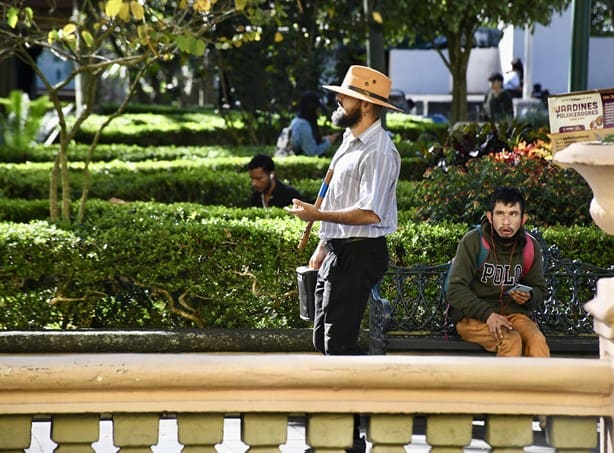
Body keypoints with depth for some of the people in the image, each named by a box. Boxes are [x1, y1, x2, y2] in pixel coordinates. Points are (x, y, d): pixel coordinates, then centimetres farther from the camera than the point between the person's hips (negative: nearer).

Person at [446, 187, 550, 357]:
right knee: (511, 340, -32)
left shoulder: (530, 246, 3)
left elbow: (539, 289, 16)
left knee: (537, 341, -28)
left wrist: (529, 297, -9)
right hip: (473, 316, -3)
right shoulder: (473, 241, -9)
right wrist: (486, 314, -25)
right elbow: (455, 290, -12)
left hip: (514, 313, 3)